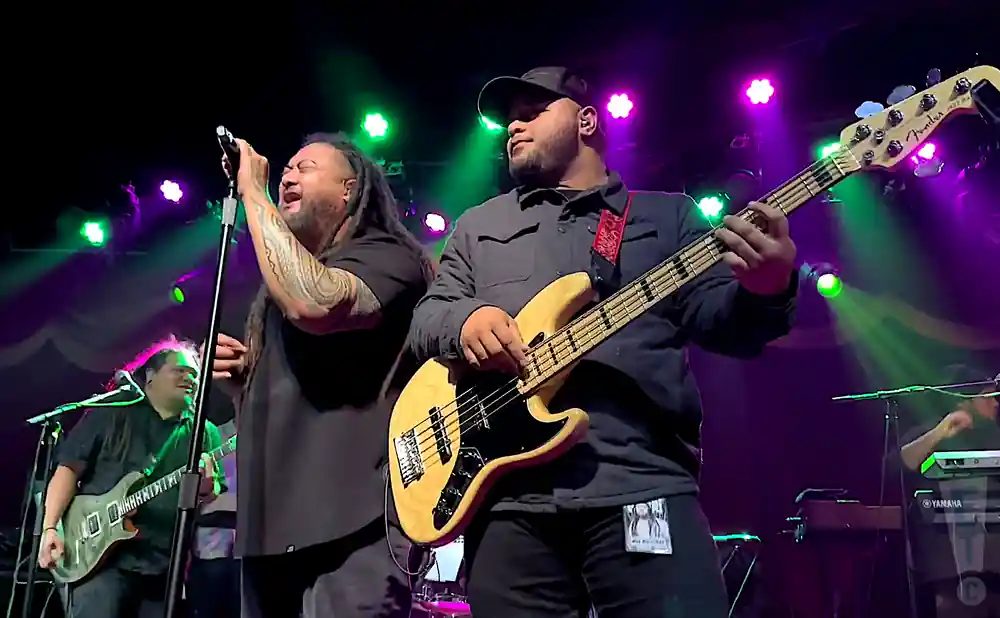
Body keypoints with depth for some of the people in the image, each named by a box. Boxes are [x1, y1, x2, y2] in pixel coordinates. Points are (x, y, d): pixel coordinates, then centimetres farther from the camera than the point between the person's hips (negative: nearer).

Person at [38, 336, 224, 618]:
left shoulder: (205, 433, 11)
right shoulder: (110, 415, 6)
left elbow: (216, 497, 7)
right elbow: (69, 469, 2)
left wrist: (206, 490, -17)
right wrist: (50, 528, -10)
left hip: (166, 566, 3)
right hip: (102, 555, -3)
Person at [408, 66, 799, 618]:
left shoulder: (669, 215, 16)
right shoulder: (478, 225, 22)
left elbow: (719, 322, 7)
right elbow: (427, 316, 17)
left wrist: (763, 290, -17)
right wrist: (465, 320, -7)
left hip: (643, 481, -1)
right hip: (509, 493, 2)